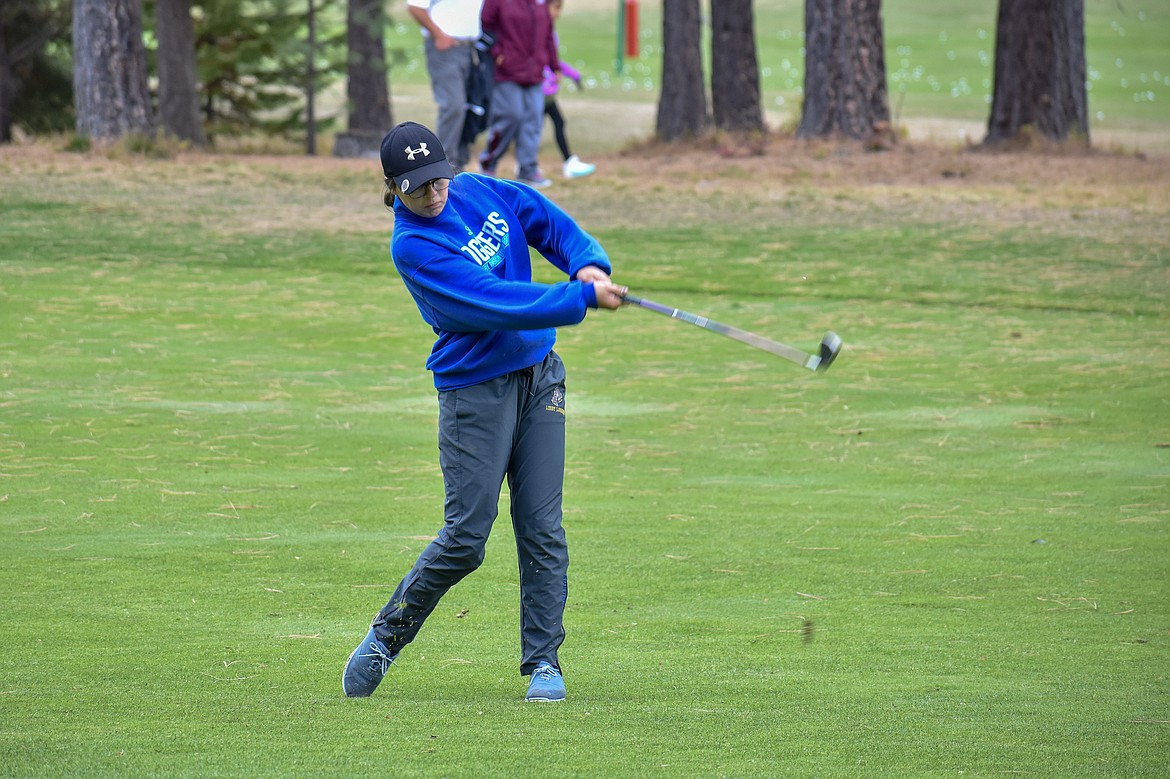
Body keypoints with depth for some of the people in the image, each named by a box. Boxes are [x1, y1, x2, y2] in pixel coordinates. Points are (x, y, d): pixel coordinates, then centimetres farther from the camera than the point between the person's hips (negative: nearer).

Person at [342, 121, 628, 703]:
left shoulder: (480, 191, 4)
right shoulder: (412, 246, -16)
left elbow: (548, 219, 10)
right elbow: (495, 302, -23)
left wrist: (587, 263, -10)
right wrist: (583, 297, -24)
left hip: (539, 376, 6)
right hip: (474, 388, -6)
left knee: (543, 529, -1)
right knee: (465, 536, -7)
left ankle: (543, 661, 4)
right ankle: (387, 636, 12)